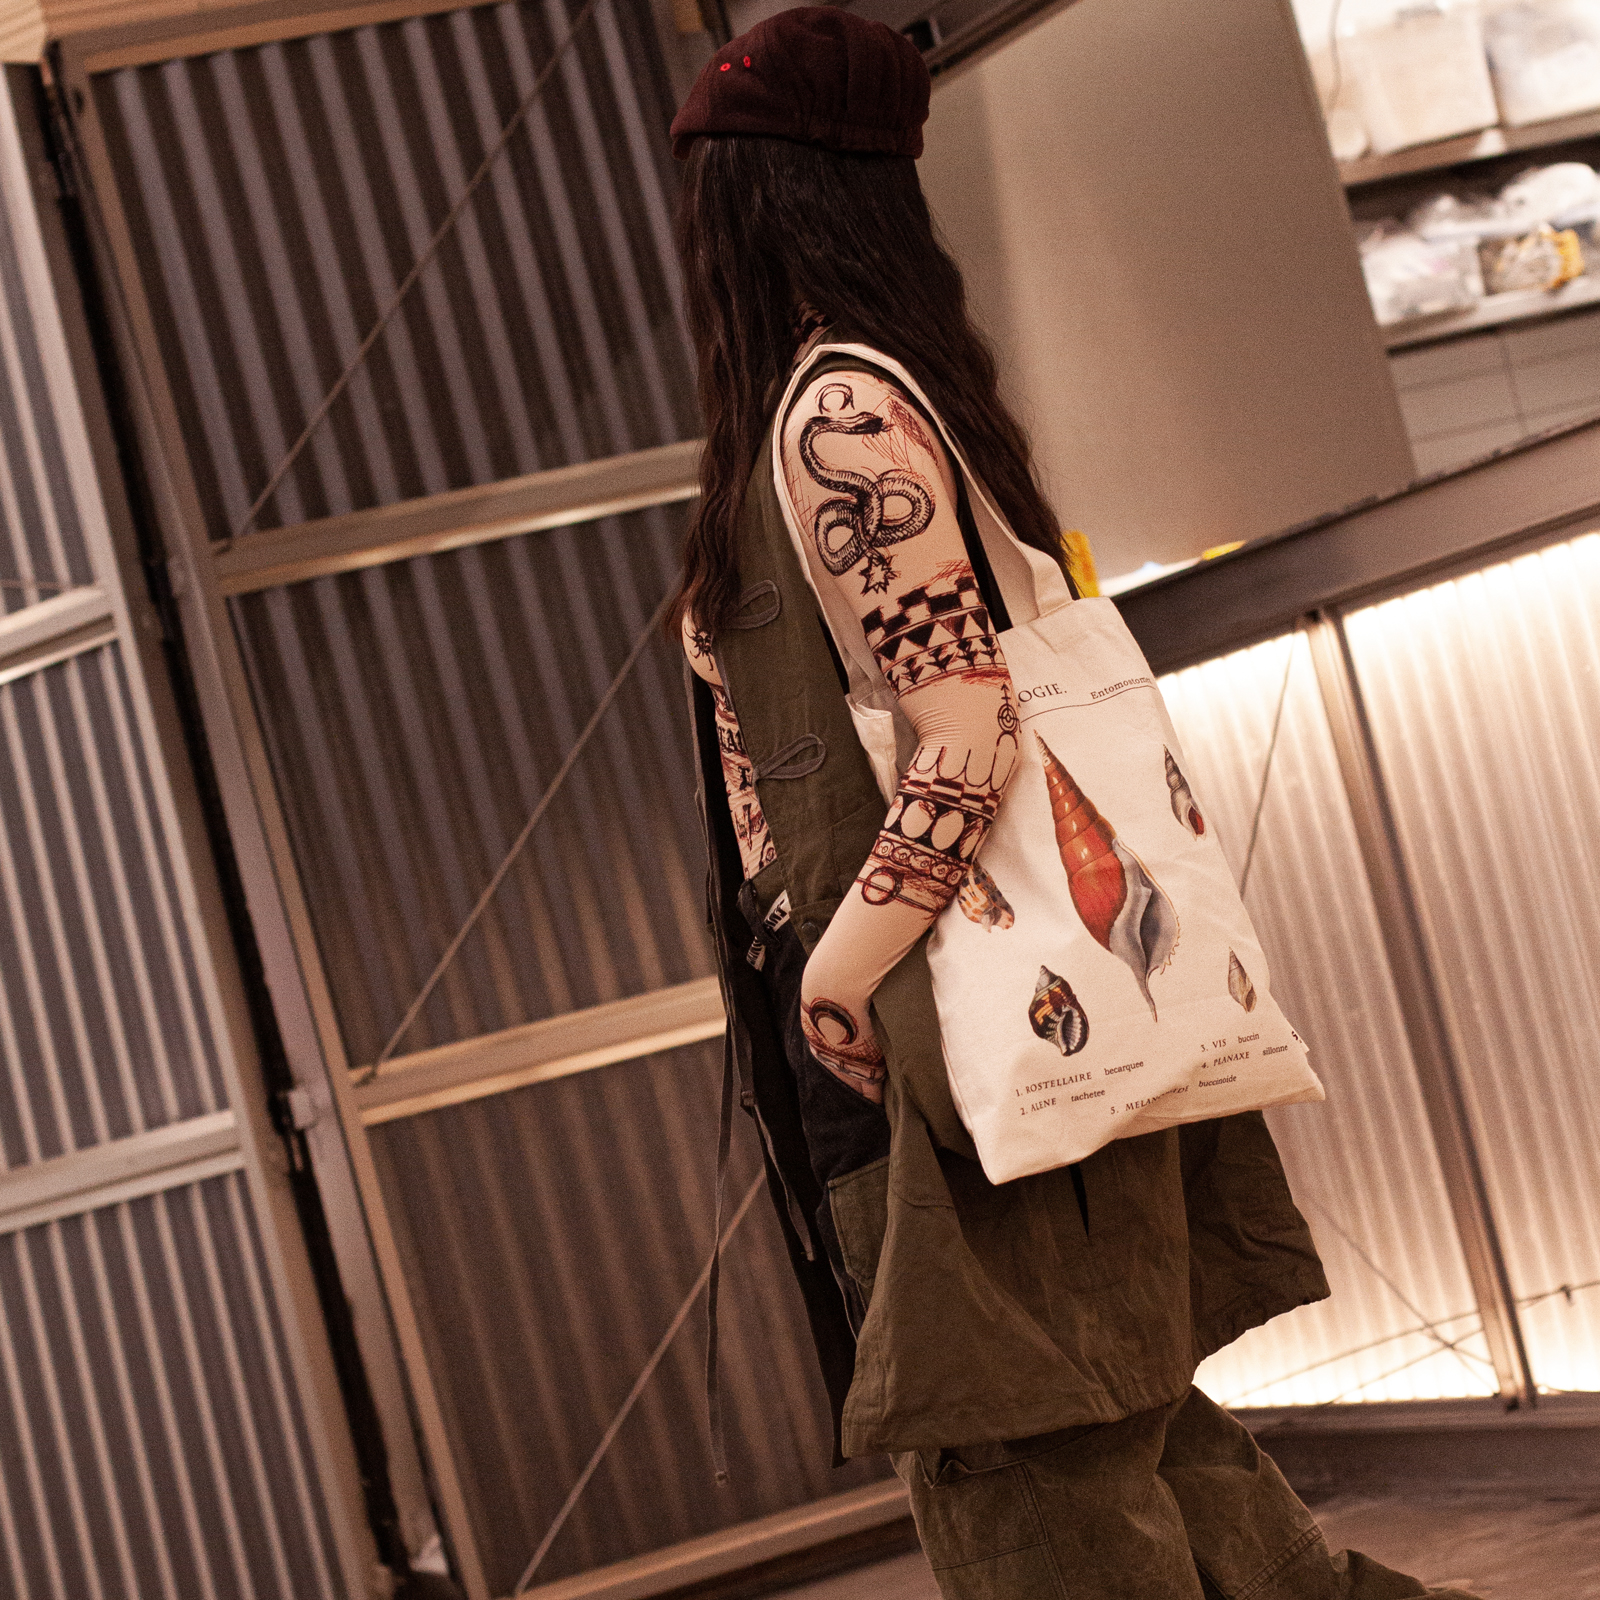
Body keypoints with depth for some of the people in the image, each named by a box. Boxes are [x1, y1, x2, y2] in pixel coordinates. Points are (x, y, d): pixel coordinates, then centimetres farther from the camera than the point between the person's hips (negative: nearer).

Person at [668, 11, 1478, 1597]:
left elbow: (967, 728, -22)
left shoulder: (838, 413, -15)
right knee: (1103, 1422, 16)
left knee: (1030, 1471, 0)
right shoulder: (872, 387, 13)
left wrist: (838, 974, -16)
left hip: (953, 1020, -9)